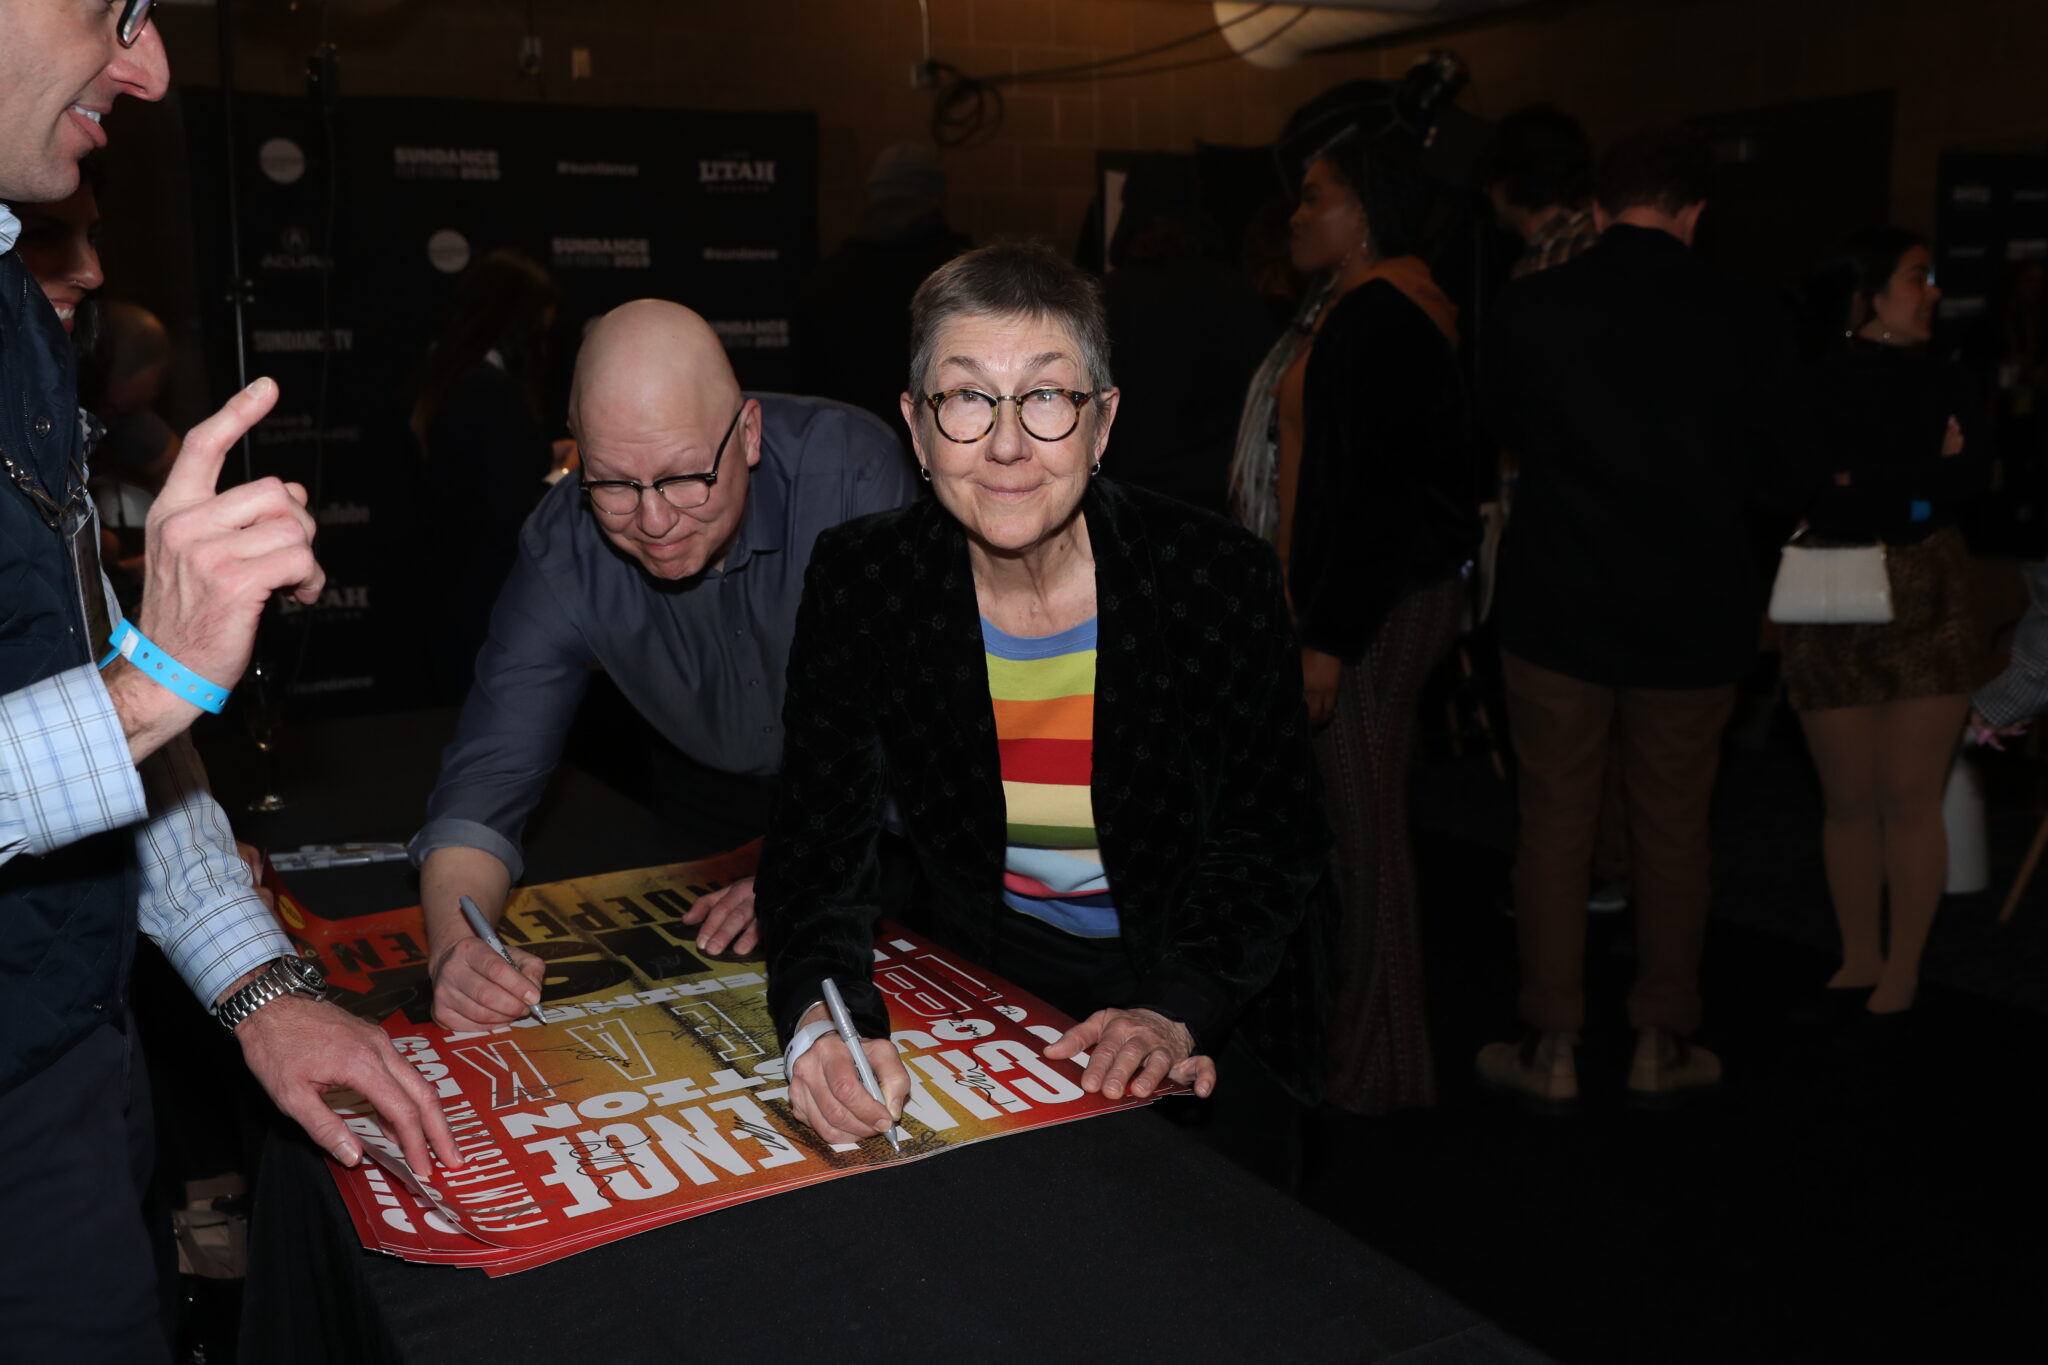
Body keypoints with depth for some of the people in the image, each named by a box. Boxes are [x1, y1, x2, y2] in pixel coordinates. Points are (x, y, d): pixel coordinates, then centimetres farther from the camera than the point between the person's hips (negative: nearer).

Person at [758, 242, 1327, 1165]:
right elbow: (820, 843, -13)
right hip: (975, 979, 2)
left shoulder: (1221, 579, -15)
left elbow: (1265, 846, -9)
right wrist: (820, 1022, -32)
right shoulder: (860, 580, -10)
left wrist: (1177, 1014, -25)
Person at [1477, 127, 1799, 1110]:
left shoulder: (1529, 308, -8)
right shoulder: (1745, 326, -8)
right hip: (1691, 622, 1)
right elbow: (1780, 484, 0)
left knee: (1554, 823, 9)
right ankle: (1663, 1045, 23)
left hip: (1556, 611, 0)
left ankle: (1550, 1048, 15)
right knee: (1673, 830, 12)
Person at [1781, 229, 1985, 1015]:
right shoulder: (1817, 385, 0)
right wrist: (1922, 479, -7)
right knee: (1849, 801, 3)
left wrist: (1860, 485, -5)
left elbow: (1970, 476, -4)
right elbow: (1809, 492, -13)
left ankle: (1903, 967, 15)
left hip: (1928, 605, 1)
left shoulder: (1947, 382, 8)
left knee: (1910, 798, 4)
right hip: (1833, 610, -1)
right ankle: (1860, 957, 17)